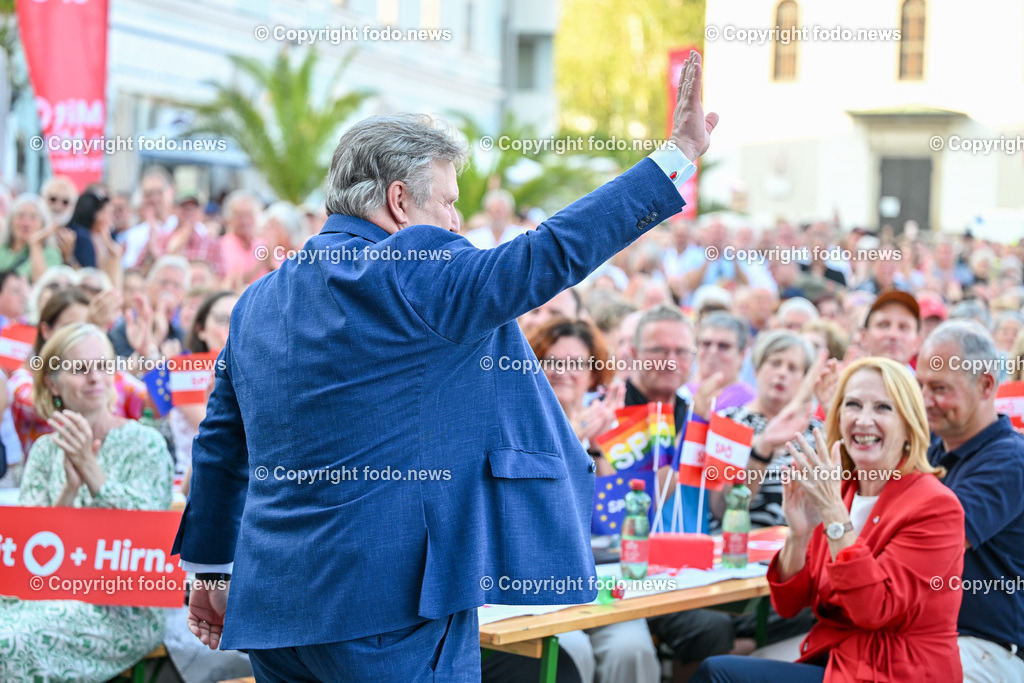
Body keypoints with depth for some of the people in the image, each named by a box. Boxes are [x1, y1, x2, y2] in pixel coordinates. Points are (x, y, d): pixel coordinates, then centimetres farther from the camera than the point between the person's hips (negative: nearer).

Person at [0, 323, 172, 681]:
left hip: (124, 611, -5)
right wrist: (70, 488, -16)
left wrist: (90, 468, -22)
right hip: (51, 595, 5)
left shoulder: (144, 443, -2)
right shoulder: (46, 450, 11)